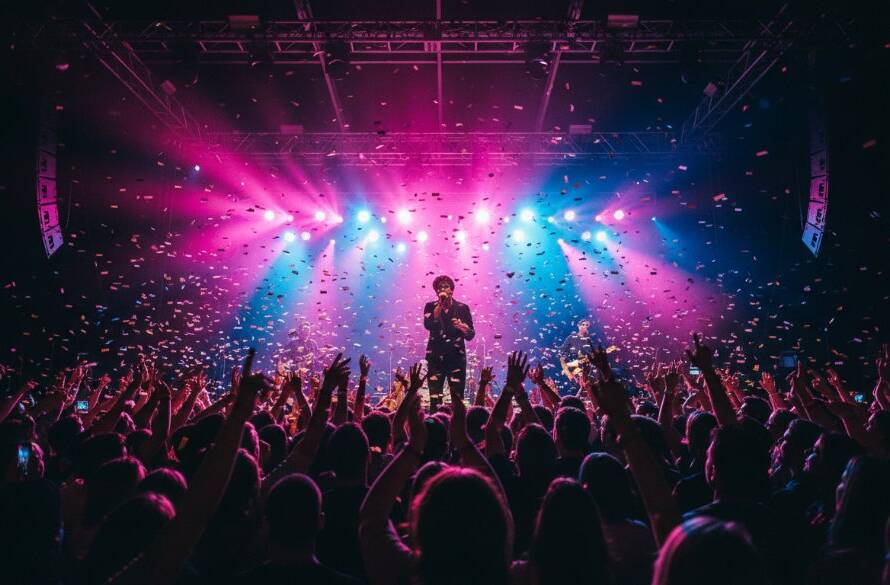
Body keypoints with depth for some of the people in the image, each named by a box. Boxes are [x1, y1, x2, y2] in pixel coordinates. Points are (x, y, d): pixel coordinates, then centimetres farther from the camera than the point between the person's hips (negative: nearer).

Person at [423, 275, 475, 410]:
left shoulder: (462, 308, 5)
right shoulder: (431, 306, 6)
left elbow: (471, 335, 3)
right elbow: (428, 325, -14)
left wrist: (463, 328, -19)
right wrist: (440, 304, -14)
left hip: (456, 357, 0)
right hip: (435, 357, 0)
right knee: (434, 400, -5)